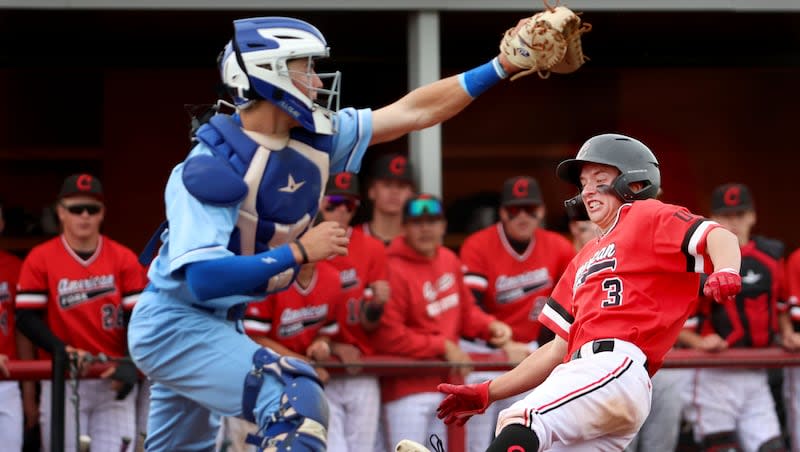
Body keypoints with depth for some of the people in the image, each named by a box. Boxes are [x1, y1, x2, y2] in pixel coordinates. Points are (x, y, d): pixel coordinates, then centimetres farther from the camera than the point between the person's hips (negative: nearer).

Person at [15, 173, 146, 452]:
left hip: (113, 381, 1)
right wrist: (63, 351, -18)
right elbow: (26, 318, -2)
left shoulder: (124, 258, 4)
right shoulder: (40, 259, 1)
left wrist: (130, 365, -16)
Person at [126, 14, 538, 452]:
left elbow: (414, 111, 1)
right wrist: (300, 252, -28)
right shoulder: (215, 166, -25)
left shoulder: (314, 138, -3)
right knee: (296, 404, -25)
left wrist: (502, 67, -2)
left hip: (215, 324, 9)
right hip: (174, 327, -9)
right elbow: (204, 279, -31)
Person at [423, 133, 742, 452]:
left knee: (519, 419, -28)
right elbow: (560, 349, 32)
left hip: (618, 365, -8)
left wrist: (725, 272, -30)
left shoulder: (645, 217, 11)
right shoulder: (583, 261, 34)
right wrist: (486, 393, 28)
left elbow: (718, 237, -6)